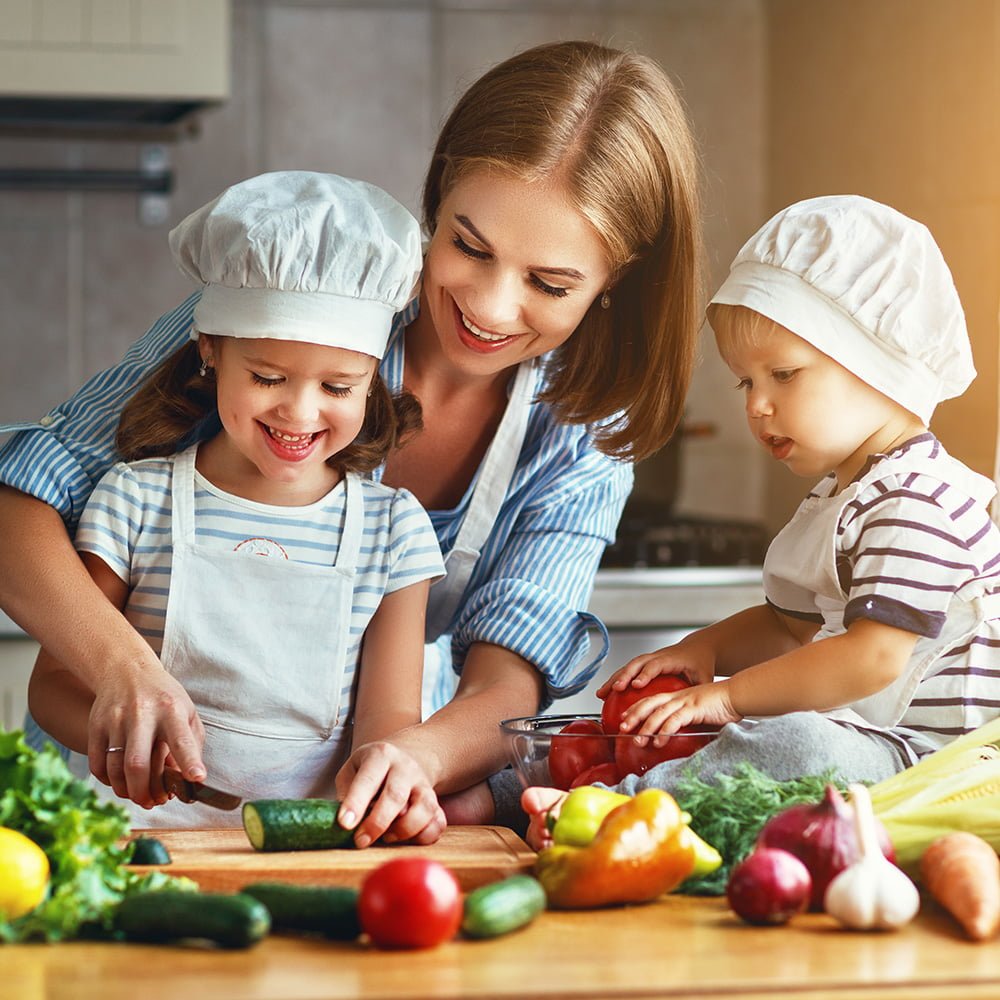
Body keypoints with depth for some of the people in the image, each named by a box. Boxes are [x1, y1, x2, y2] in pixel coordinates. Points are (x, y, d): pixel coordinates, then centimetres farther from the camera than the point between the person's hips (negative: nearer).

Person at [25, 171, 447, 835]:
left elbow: (387, 713, 5)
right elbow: (54, 680, 4)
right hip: (155, 825, -1)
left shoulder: (394, 526, 7)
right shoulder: (135, 499, 3)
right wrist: (119, 726, -20)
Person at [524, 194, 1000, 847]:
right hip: (852, 730, 11)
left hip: (921, 759, -11)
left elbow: (874, 655, -25)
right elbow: (790, 626, 27)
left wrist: (728, 695, -20)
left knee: (788, 742, -37)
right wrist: (707, 648, 6)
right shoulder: (835, 497, 18)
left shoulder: (919, 499, -17)